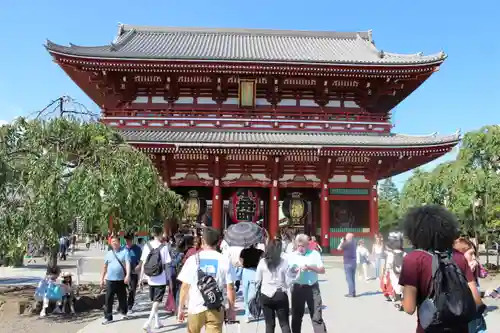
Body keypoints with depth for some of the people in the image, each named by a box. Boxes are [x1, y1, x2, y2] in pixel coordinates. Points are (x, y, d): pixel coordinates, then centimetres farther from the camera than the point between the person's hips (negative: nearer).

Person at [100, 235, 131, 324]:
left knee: (122, 298, 12)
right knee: (108, 300, 0)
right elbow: (105, 267, 12)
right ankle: (108, 317, 7)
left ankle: (123, 312, 32)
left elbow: (127, 263, -12)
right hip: (110, 280, 2)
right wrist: (102, 279, 12)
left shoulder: (124, 251, -3)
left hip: (121, 279, -2)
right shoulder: (108, 253, 8)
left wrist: (128, 275, -23)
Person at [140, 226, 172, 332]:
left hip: (150, 279, 4)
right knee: (157, 301, 2)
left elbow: (143, 263, 1)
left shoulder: (147, 246, -1)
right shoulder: (164, 247, -10)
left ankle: (157, 322, 29)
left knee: (154, 301, 20)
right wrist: (169, 278, 1)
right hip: (161, 279, -4)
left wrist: (141, 277, 8)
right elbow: (167, 264, -7)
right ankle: (148, 323, -11)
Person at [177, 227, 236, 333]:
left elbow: (185, 286, -3)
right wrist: (231, 309, 5)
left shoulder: (193, 259, -4)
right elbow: (230, 288, -6)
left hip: (196, 307, 1)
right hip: (216, 309, -1)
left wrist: (180, 308, 6)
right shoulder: (224, 260, -5)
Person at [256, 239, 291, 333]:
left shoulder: (262, 262, -4)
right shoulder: (284, 261, -8)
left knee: (269, 324, 11)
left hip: (266, 295, 1)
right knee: (284, 323, 10)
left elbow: (257, 280, 1)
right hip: (281, 295, -1)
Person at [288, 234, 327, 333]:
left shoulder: (314, 254, -1)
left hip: (312, 288, -1)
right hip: (297, 288, 2)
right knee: (296, 316, 12)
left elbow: (322, 270, -3)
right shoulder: (291, 256, 2)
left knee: (317, 316, 2)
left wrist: (309, 267, -18)